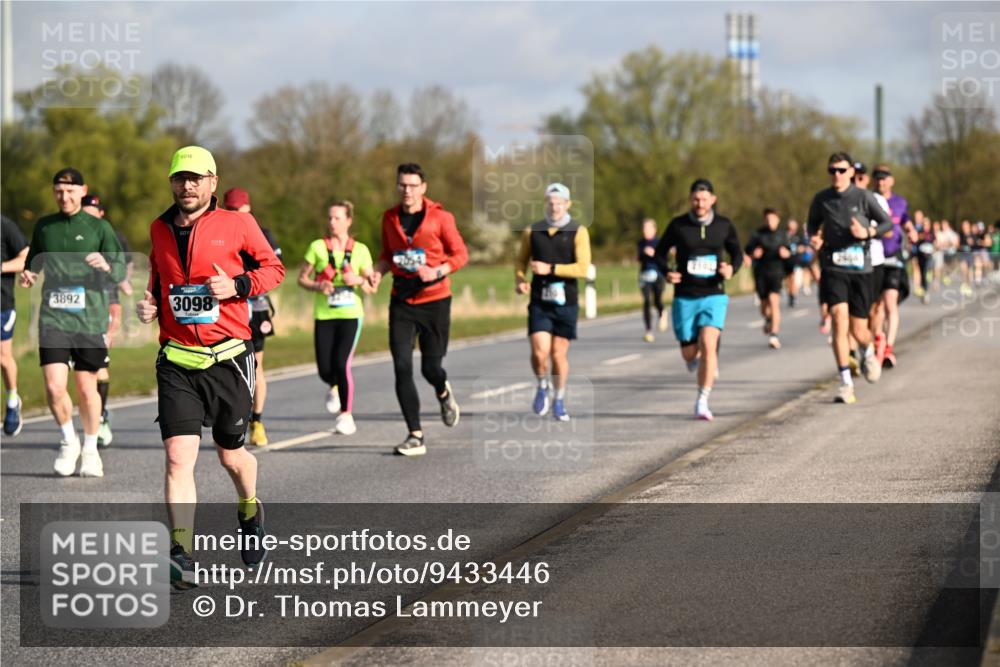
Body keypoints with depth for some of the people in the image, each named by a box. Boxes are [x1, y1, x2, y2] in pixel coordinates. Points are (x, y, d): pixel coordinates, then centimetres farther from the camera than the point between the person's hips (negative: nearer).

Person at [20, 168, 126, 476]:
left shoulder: (99, 227, 2)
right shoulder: (44, 226, 10)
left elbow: (120, 271, -3)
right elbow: (34, 259, 24)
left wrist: (106, 265, -26)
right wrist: (28, 274, 1)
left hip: (90, 320, -1)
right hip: (53, 318, 1)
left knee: (87, 387, 6)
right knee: (54, 387, -12)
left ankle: (90, 449, 27)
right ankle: (69, 441, 14)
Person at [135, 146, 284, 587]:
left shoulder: (237, 224, -2)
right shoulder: (159, 229, 10)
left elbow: (273, 267, 7)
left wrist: (238, 285, -11)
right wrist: (149, 305, 5)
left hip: (228, 358, -2)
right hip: (176, 362, 2)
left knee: (231, 456, 12)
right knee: (178, 456, -12)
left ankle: (249, 512, 45)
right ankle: (182, 556, -14)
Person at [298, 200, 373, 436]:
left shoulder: (360, 250, 6)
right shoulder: (317, 247, 4)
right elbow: (302, 278, 7)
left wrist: (359, 280, -12)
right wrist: (317, 286, -12)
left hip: (351, 313, -1)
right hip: (324, 315, 1)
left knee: (341, 363, -16)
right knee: (325, 370, -3)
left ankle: (346, 415, -2)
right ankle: (335, 387, 35)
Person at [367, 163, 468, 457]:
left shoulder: (440, 217, -7)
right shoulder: (390, 218, 5)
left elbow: (460, 254, -3)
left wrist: (437, 272, -20)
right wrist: (378, 271, -3)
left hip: (434, 300, -3)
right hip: (402, 302, 3)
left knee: (430, 367, 1)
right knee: (402, 367, -9)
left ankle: (443, 392, 41)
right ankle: (415, 436, -5)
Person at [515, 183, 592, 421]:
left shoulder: (578, 232, -1)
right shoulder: (532, 232, 7)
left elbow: (583, 267, -11)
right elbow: (521, 260, 18)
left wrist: (550, 269, -16)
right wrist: (519, 279, -2)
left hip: (566, 302, -1)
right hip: (539, 302, 1)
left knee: (559, 354, 4)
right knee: (539, 351, -13)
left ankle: (559, 401, 22)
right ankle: (542, 386, 16)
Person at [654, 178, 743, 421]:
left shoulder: (724, 226, 0)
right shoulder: (678, 225, -3)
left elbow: (737, 253, 12)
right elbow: (660, 252, 7)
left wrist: (732, 269, -10)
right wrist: (667, 272, -13)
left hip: (713, 295, -1)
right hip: (685, 297, 1)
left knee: (708, 345, -19)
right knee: (689, 353, 4)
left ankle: (702, 403, -13)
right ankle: (695, 357, 45)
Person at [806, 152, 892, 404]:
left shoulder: (863, 197, -2)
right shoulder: (821, 199, 3)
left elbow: (887, 223, 4)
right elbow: (812, 223, 20)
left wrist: (868, 233, -14)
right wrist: (813, 238, -2)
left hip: (860, 269, 0)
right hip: (833, 269, 0)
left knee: (859, 331, 4)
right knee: (839, 319, -18)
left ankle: (868, 354, 43)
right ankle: (846, 383, -13)